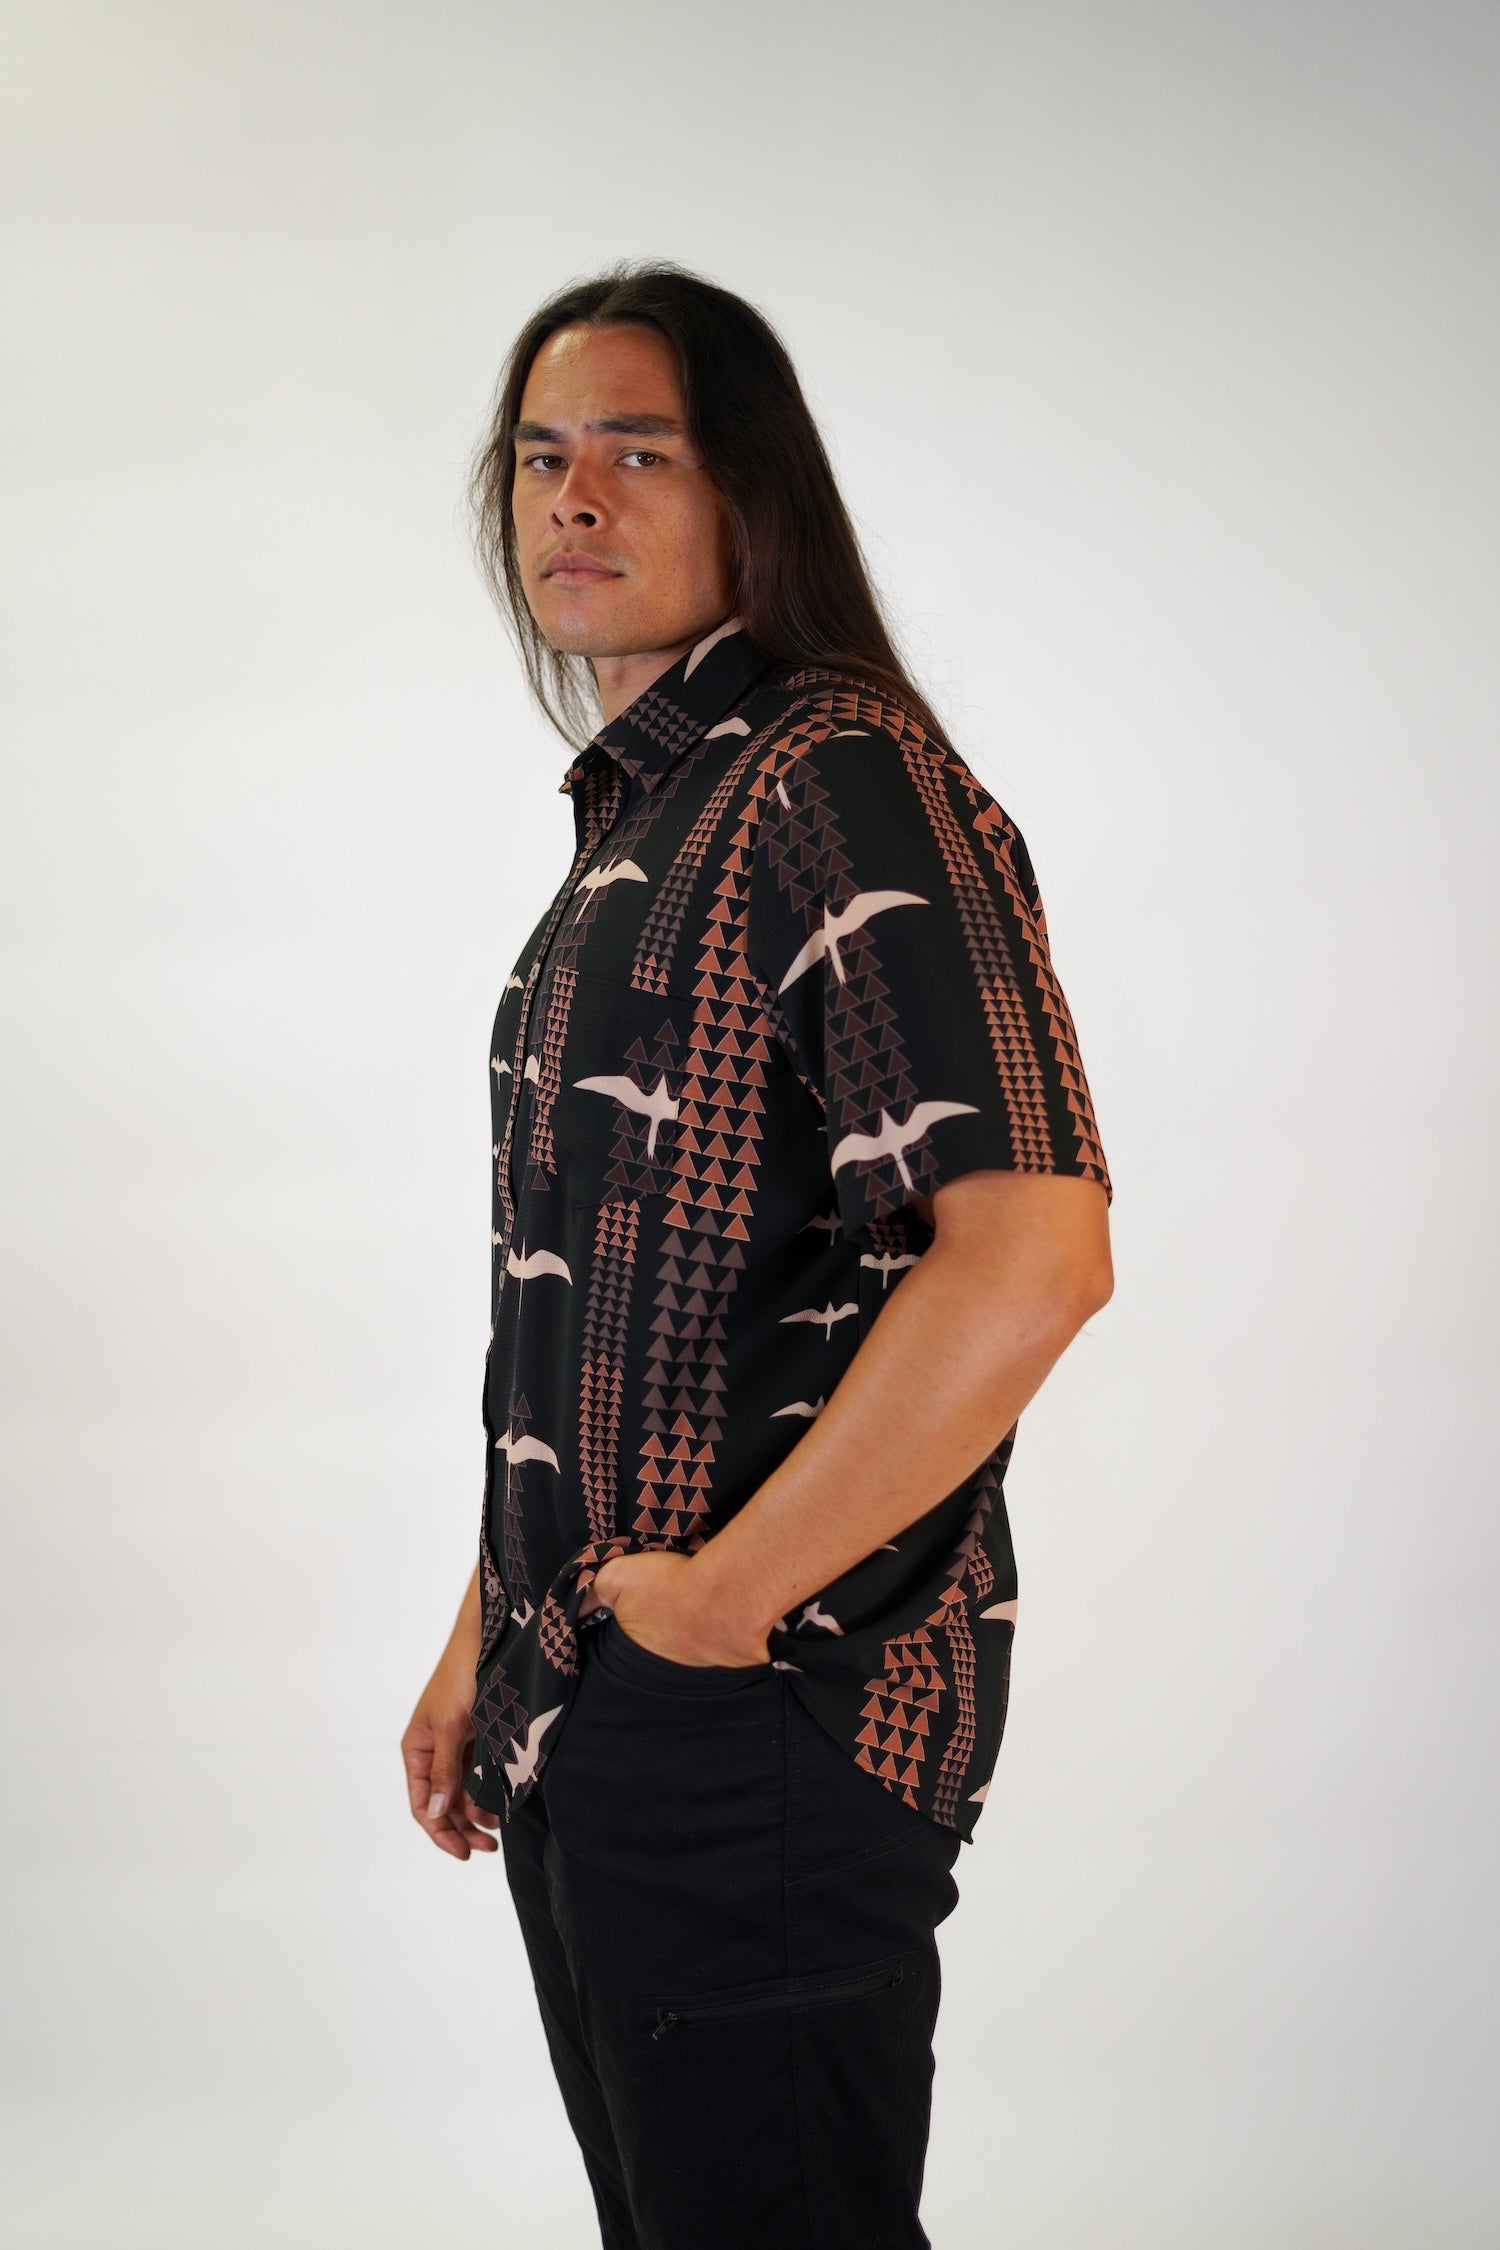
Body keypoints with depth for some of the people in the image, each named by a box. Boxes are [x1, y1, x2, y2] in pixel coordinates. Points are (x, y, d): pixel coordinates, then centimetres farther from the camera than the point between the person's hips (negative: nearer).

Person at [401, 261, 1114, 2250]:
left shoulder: (843, 782, -15)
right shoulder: (627, 832, 15)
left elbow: (1033, 1257, -28)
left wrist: (724, 1595, -21)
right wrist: (488, 1636, 17)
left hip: (764, 1719, -9)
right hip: (584, 1720, 9)